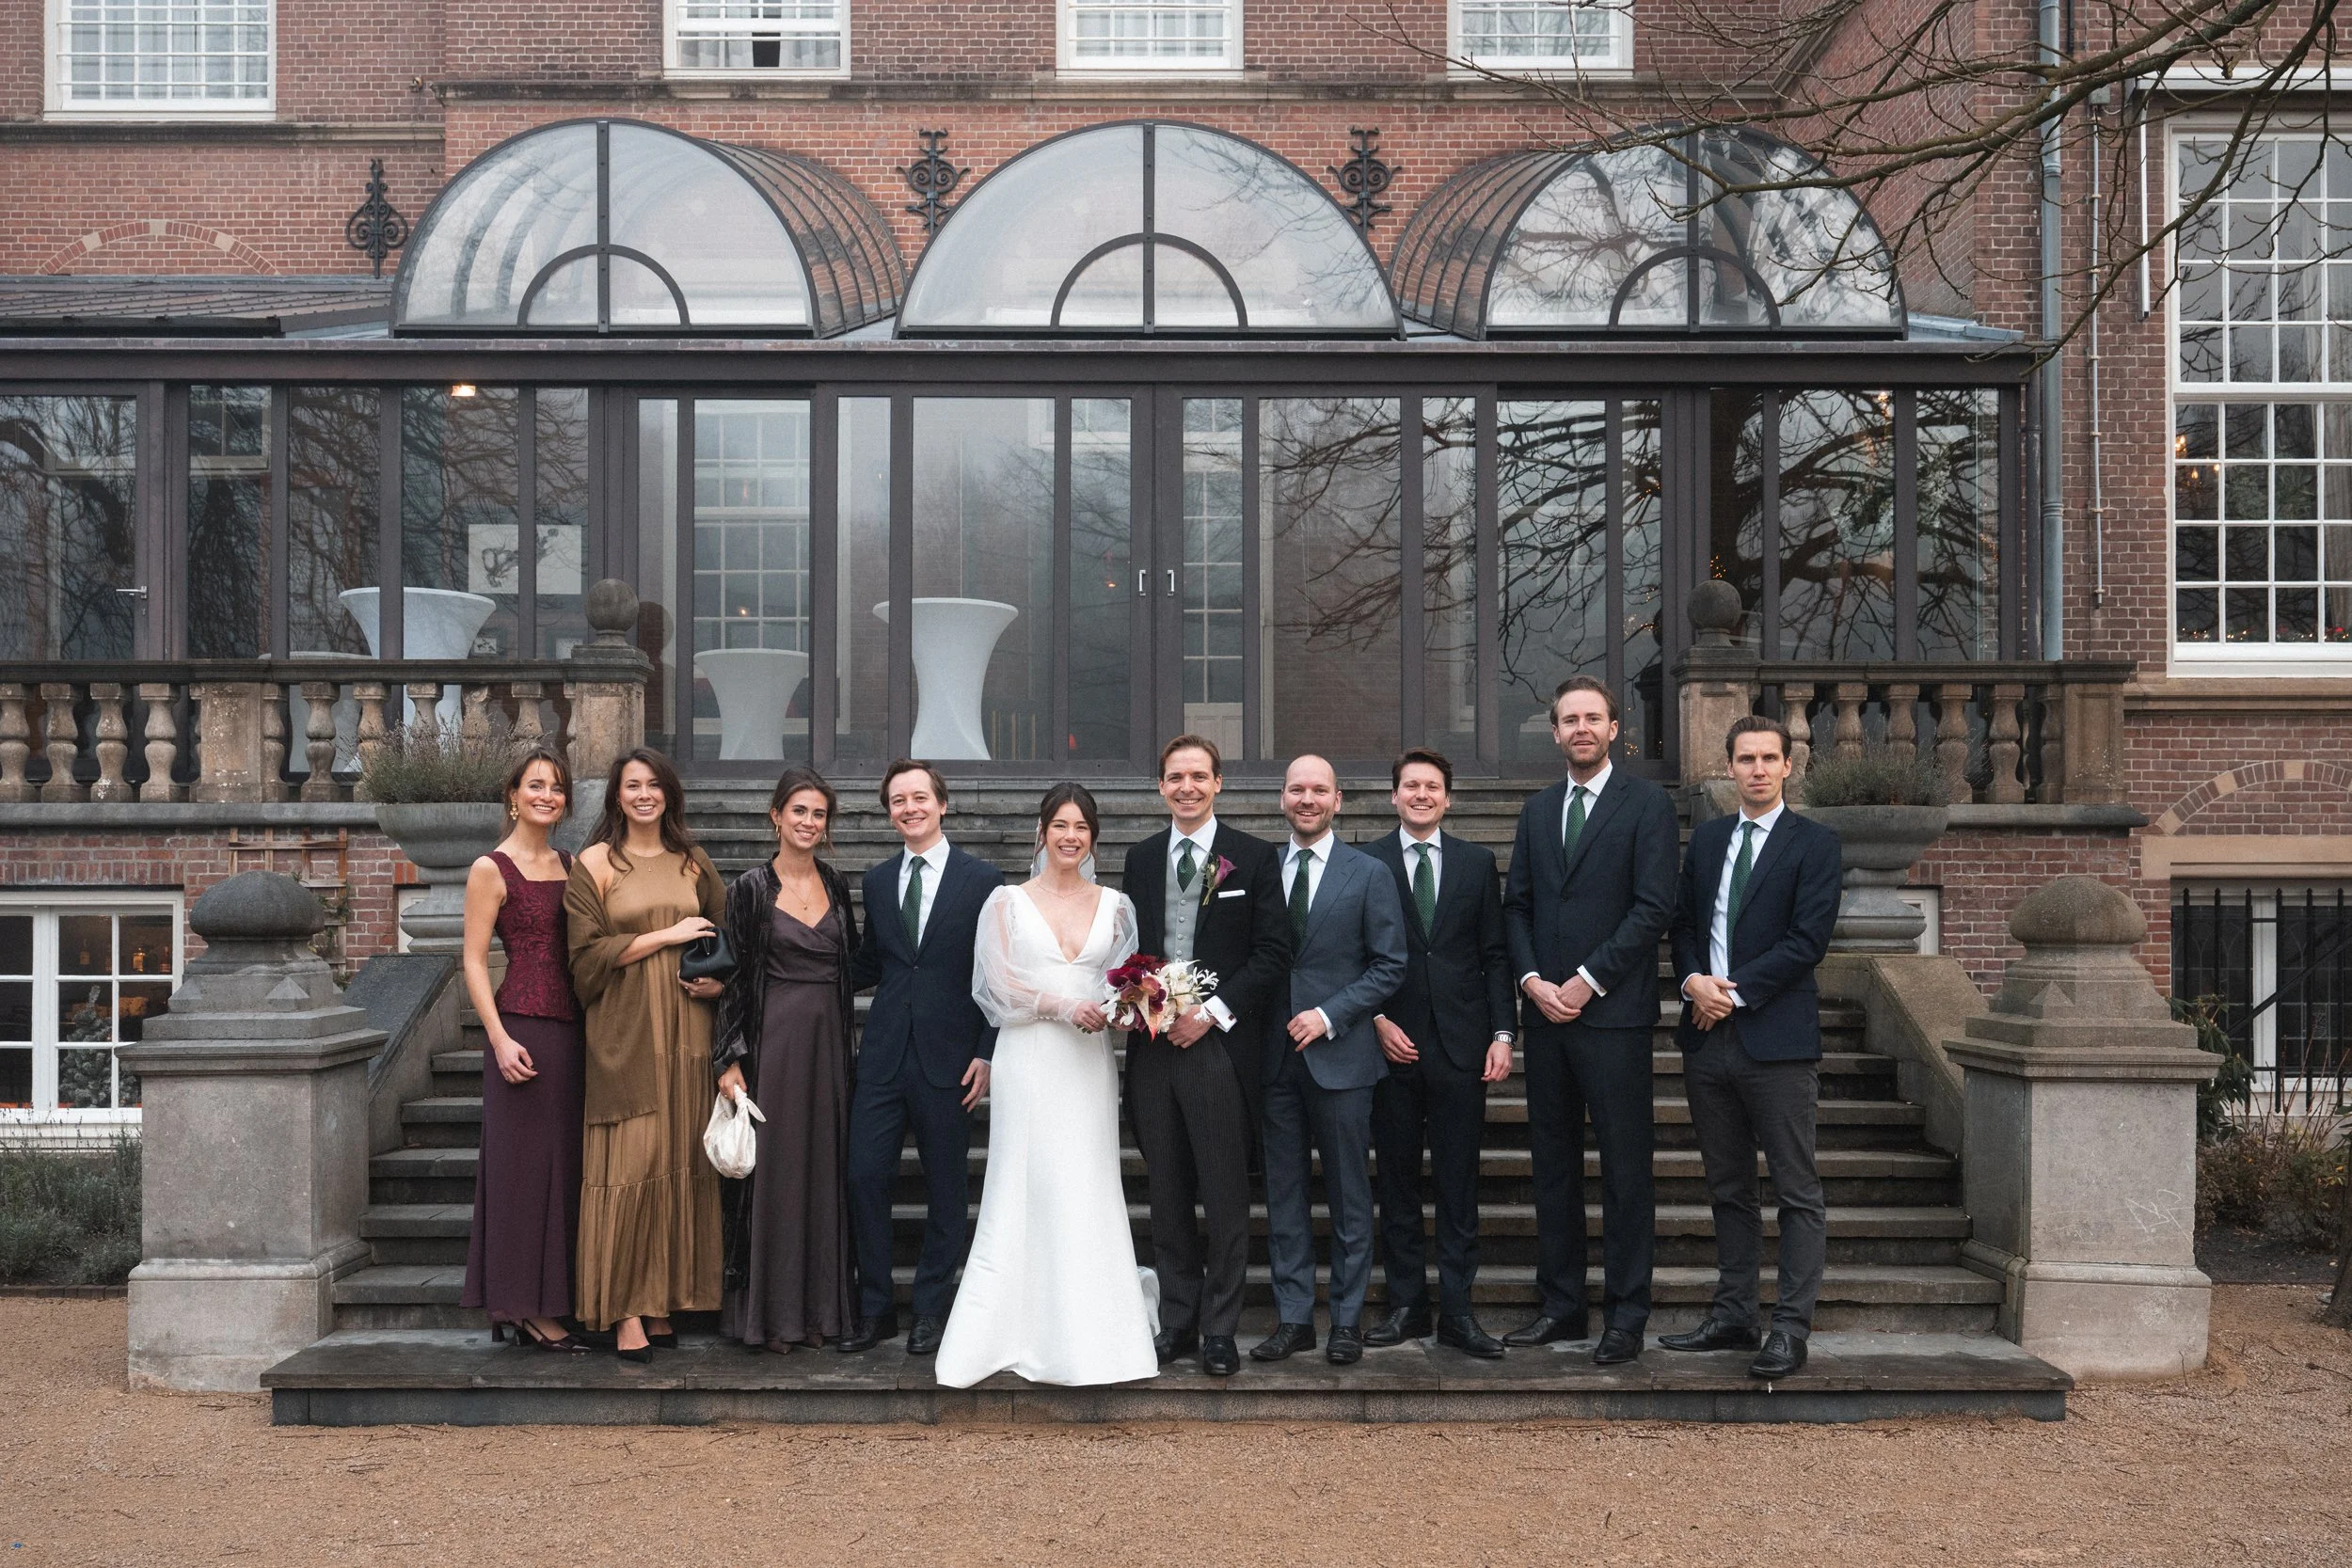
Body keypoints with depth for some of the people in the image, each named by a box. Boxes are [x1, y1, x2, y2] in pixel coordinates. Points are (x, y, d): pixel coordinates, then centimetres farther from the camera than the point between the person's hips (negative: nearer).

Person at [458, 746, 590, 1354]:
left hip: (572, 1029, 7)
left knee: (564, 1162, 9)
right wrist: (500, 1039, -16)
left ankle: (541, 1304, 18)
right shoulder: (491, 870, -3)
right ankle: (525, 1308, 4)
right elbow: (474, 963, -7)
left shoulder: (572, 866, 14)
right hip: (522, 1029, -6)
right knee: (524, 1162, -3)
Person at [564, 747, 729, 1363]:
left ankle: (663, 1300, 10)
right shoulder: (595, 863, 2)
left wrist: (719, 979, 0)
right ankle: (626, 1311, -3)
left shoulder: (692, 862, 13)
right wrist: (667, 936, -9)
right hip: (625, 1030, -4)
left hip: (685, 1029, 4)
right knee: (629, 1162, -7)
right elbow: (587, 953, -5)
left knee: (679, 1160, 3)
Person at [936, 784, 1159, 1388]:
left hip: (1089, 1061, 3)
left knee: (1090, 1190, 2)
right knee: (1026, 1188, -3)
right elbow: (999, 984, -2)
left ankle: (1090, 1333, 9)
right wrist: (1065, 1006, -14)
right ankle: (1019, 1333, 1)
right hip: (1028, 1060, -2)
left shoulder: (1114, 905, 12)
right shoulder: (1008, 902, 4)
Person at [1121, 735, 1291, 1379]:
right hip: (1152, 1046, 4)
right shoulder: (1140, 858, 13)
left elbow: (1273, 952, -4)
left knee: (1226, 1200, 1)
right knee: (1167, 1199, 10)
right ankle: (1177, 1323, 19)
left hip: (1218, 1046, -4)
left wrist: (1213, 1011, -12)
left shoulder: (1254, 858, 1)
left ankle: (1220, 1332, 10)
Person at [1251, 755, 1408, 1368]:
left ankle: (1347, 1320, 14)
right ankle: (1293, 1318, 16)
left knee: (1349, 1195, 5)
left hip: (1340, 1053, -3)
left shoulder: (1368, 874, 0)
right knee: (1283, 1193, 7)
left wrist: (1329, 1015, -12)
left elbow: (1389, 965, -2)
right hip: (1274, 1055, 3)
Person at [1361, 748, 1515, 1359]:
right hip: (1390, 1042, -1)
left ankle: (1457, 1312, 8)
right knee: (1396, 1181, 6)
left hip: (1460, 1044, 1)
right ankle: (1407, 1305, 16)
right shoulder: (1366, 863, 4)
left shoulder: (1477, 862, 9)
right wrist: (1376, 1020, -7)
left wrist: (1502, 1034, -1)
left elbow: (1494, 955, 7)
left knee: (1458, 1183, 3)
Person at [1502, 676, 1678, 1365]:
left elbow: (1653, 907, -10)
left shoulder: (1646, 804, -2)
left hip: (1613, 1013, -5)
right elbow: (1516, 906, 13)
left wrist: (1588, 982, -13)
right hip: (1546, 1012, 6)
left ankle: (1626, 1315, 8)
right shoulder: (1538, 810, 15)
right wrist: (1532, 980, -3)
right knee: (1553, 1163, 10)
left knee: (1626, 1167, 0)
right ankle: (1561, 1304, 19)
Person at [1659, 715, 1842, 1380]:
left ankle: (1790, 1329, 2)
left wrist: (1735, 991, -13)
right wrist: (1693, 980, -6)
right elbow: (1682, 922, 13)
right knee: (1729, 1189, 13)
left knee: (1798, 1193, -1)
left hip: (1778, 1036, -5)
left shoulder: (1814, 843, -2)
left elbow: (1807, 939, -10)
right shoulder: (1707, 839, 14)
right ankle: (1732, 1315, 20)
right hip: (1709, 1037, 6)